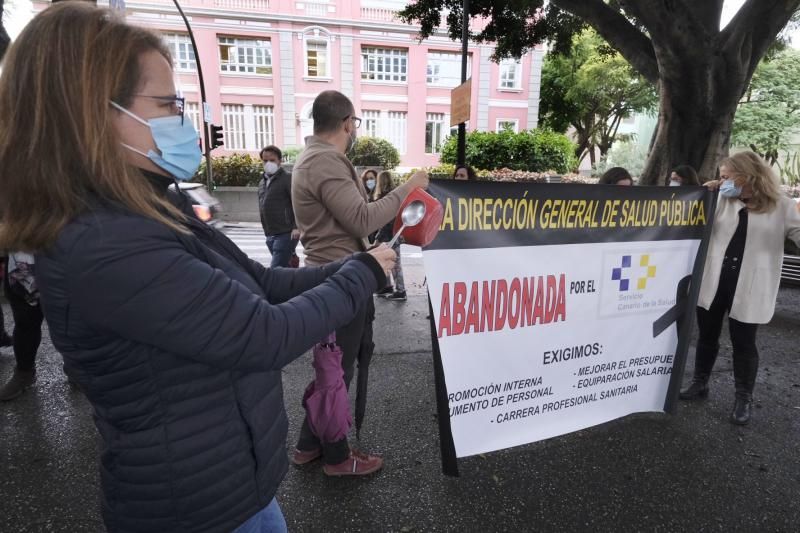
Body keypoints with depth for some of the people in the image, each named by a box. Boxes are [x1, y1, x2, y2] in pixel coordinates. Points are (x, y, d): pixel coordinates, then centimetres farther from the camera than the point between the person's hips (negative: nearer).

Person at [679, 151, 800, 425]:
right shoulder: (721, 200, 5)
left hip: (749, 288, -2)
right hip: (713, 281, 3)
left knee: (743, 343, 7)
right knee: (707, 335, 14)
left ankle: (744, 398, 23)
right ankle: (700, 383, 30)